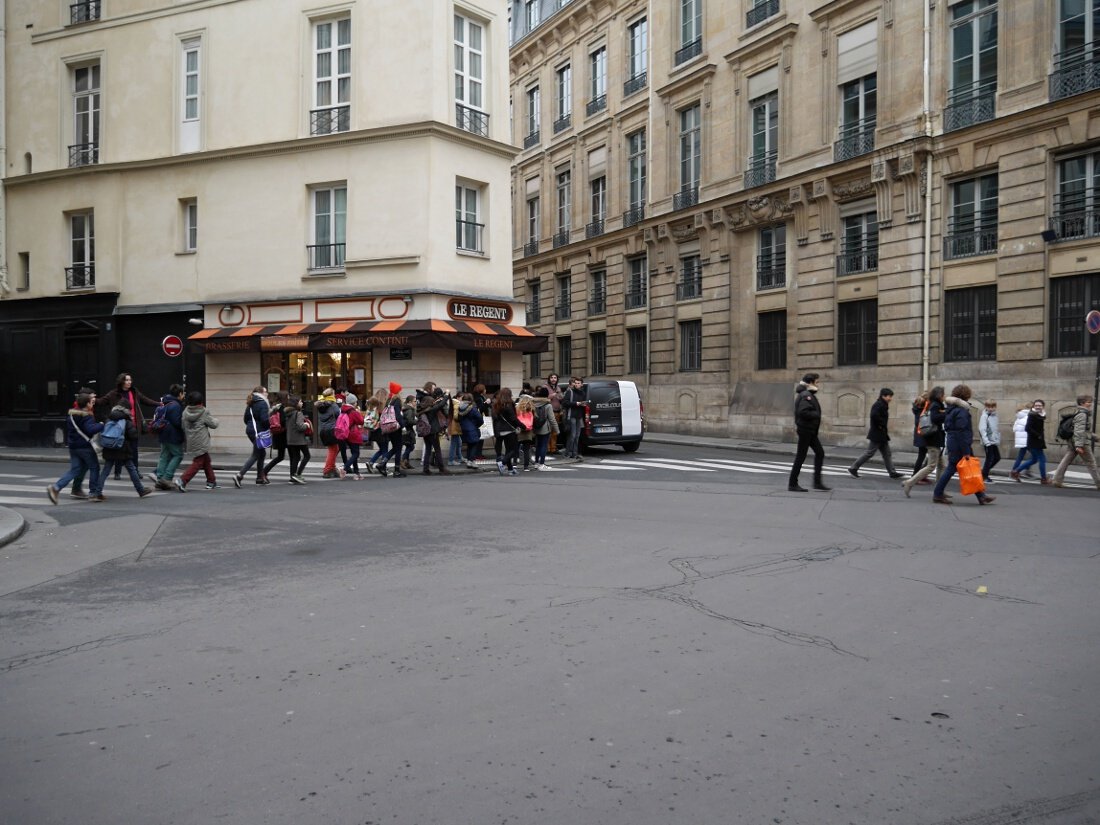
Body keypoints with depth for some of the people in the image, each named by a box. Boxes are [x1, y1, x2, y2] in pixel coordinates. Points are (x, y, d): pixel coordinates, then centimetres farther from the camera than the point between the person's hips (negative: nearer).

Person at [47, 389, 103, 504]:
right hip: (85, 447, -8)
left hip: (73, 446, 8)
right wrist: (102, 425, -21)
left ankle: (55, 487, -8)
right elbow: (91, 429, -31)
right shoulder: (86, 416, -17)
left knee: (74, 469, 10)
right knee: (94, 467, 8)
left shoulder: (71, 414, 9)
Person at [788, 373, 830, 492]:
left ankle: (817, 482, 14)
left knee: (820, 453, 10)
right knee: (800, 456, -3)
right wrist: (817, 415, -16)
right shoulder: (806, 395, -17)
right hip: (805, 429, -10)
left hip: (810, 430, 10)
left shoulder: (810, 395, 15)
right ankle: (792, 484, 4)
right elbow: (803, 412, -27)